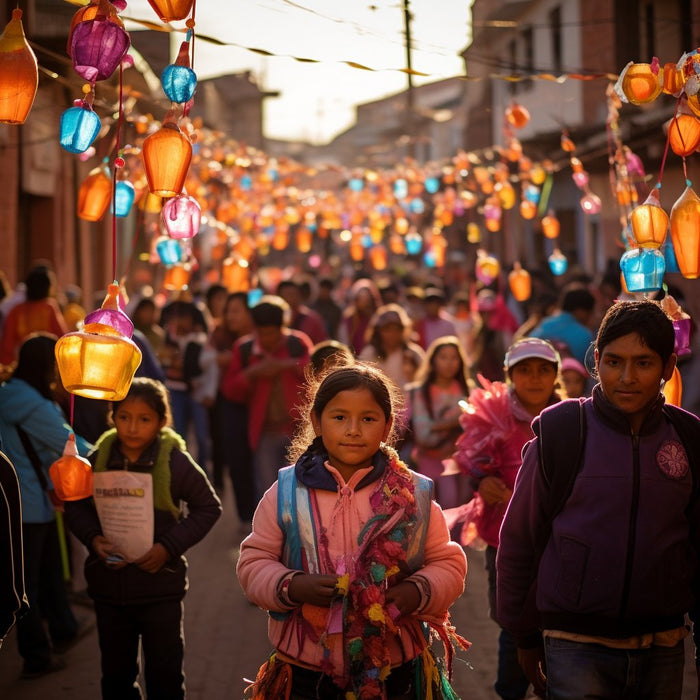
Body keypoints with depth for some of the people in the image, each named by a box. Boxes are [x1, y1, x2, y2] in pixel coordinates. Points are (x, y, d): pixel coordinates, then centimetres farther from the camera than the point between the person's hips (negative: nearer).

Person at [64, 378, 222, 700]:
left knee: (165, 674, 7)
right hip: (108, 585, 3)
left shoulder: (175, 462, -12)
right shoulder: (98, 460, -3)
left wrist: (169, 546, -14)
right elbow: (75, 506, 8)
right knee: (116, 673, 15)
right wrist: (93, 538, -11)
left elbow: (208, 507, -4)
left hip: (160, 588, -3)